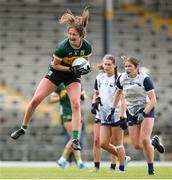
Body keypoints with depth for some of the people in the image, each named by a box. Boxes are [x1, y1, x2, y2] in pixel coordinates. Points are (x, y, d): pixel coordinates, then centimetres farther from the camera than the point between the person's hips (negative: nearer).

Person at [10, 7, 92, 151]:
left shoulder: (87, 47, -19)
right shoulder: (62, 47, -30)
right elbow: (55, 65, -15)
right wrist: (71, 69, -27)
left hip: (73, 76, 2)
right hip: (56, 72, -2)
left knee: (76, 105, -17)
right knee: (36, 100, -7)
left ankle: (75, 139, -14)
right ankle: (23, 128, 14)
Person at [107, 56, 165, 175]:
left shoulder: (145, 79, -18)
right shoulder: (122, 78, -4)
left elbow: (153, 100, -20)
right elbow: (118, 92, 17)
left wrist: (143, 113, -31)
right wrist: (113, 109, 14)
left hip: (146, 109, -5)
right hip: (131, 112, 5)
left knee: (144, 140, -21)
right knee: (137, 145, -3)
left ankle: (151, 168, -5)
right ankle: (154, 142, 29)